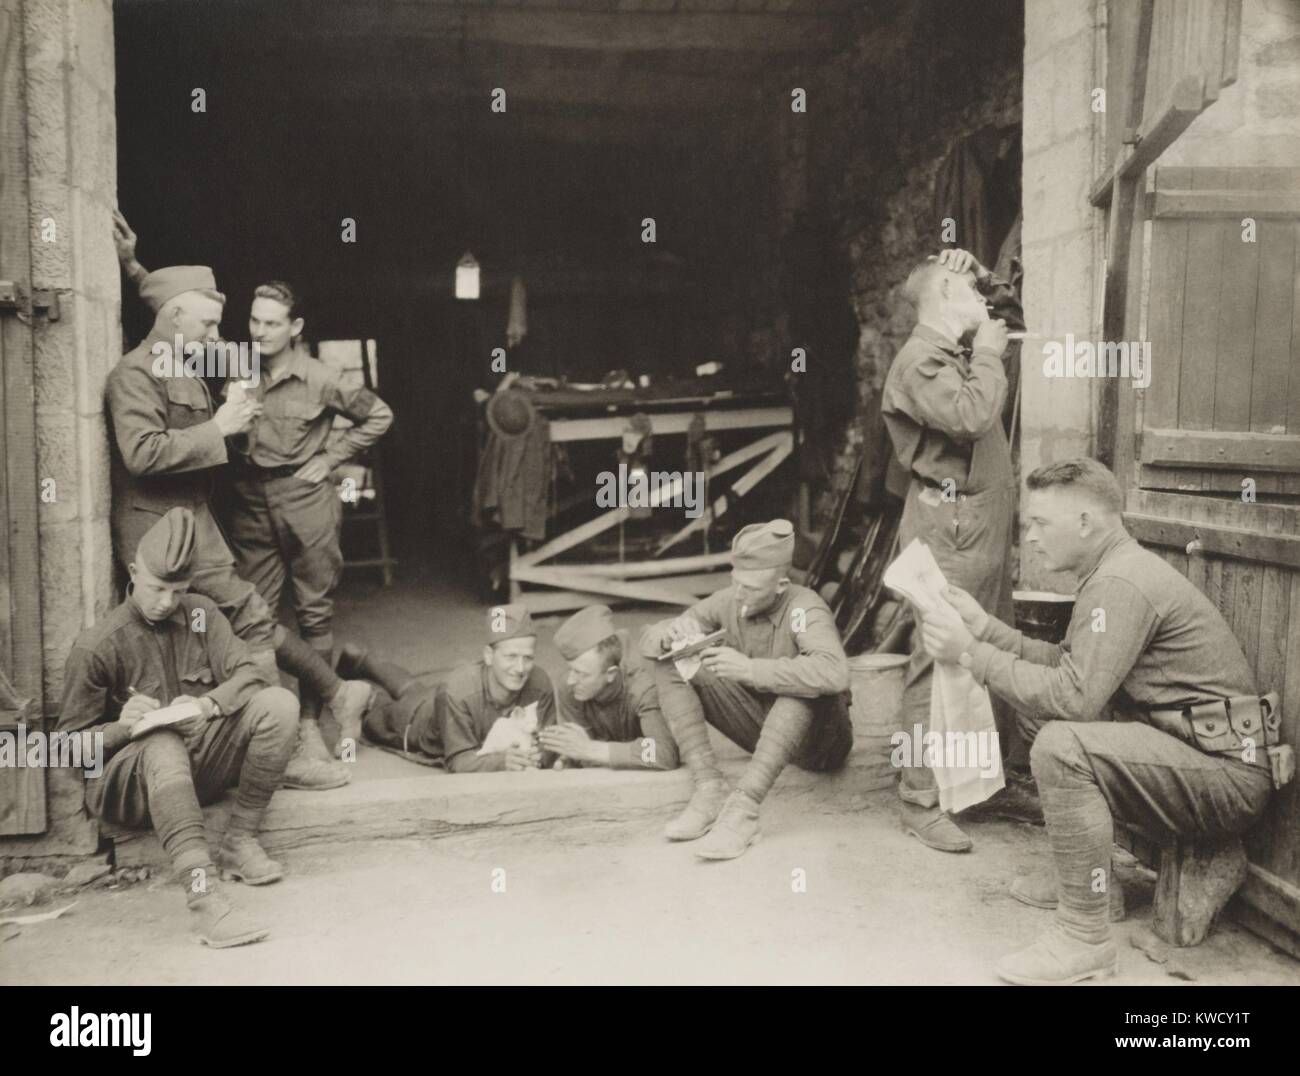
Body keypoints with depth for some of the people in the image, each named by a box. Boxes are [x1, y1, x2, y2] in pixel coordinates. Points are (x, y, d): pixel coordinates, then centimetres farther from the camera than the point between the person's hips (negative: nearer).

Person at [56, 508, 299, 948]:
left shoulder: (201, 613, 5)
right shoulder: (97, 645, -7)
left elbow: (249, 672, -4)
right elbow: (70, 743, -3)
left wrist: (208, 703, -24)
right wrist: (122, 727, -24)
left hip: (204, 767, 4)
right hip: (132, 780, -4)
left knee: (279, 703, -20)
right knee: (163, 744, -40)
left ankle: (240, 842, -16)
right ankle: (203, 896, -53)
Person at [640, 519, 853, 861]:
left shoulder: (804, 609, -24)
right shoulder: (729, 601, -8)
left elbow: (835, 673, -45)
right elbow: (649, 637, -2)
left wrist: (751, 669, -45)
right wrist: (671, 634, -27)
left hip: (818, 742, -5)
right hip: (761, 731, 5)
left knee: (805, 683, -38)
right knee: (671, 665, -10)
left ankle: (743, 809, -41)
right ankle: (710, 789, -20)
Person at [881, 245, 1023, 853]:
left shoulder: (963, 350, 20)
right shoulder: (921, 360, -10)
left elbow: (1013, 317, 37)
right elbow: (971, 417, -23)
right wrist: (988, 355, -11)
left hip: (987, 525, 10)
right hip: (948, 525, -10)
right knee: (938, 665, -8)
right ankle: (921, 803, -2)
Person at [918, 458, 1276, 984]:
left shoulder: (1121, 584, -21)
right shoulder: (1117, 571, 11)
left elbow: (1074, 697, -27)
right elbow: (1068, 664, 11)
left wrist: (971, 654, -21)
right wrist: (985, 628, 3)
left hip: (1228, 773, -10)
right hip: (1189, 746, 10)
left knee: (1061, 746, -28)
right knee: (1038, 712, 15)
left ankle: (1085, 938, -15)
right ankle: (1076, 873, 23)